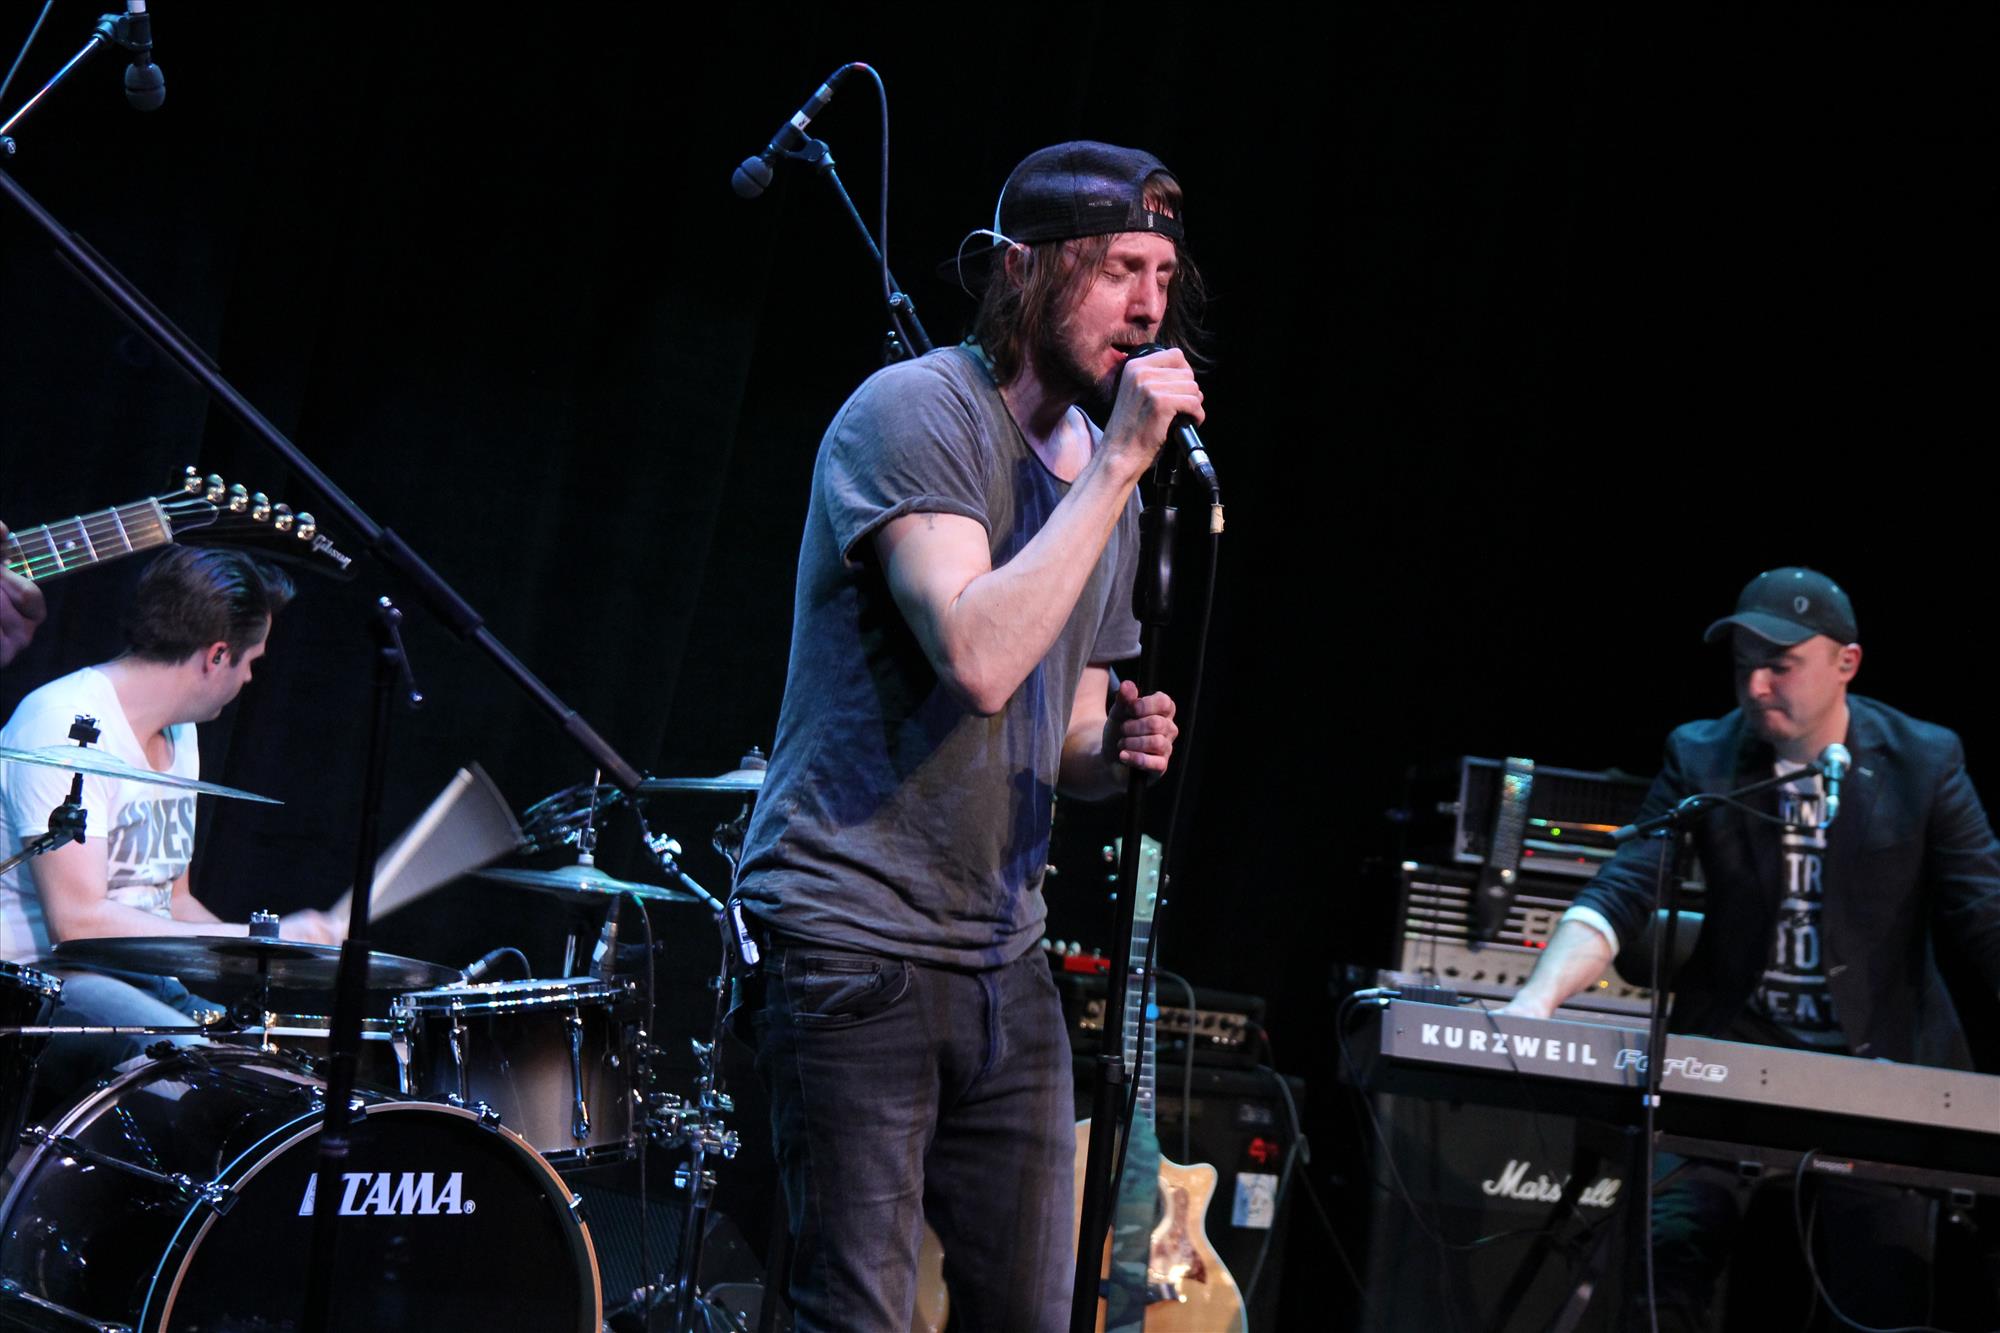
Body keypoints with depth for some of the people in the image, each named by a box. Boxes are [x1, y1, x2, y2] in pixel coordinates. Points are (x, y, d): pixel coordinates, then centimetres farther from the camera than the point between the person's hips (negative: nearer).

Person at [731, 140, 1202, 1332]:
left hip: (1003, 961, 8)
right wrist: (1118, 467, -21)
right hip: (858, 940, -8)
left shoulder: (1101, 469, 14)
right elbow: (978, 659, -26)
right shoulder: (915, 413, -11)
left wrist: (1119, 751, -1)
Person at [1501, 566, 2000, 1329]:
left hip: (1880, 1069, -1)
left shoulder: (1924, 761, 0)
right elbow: (1620, 894, -7)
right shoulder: (1700, 757, 2)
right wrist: (1538, 1000, -24)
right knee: (1664, 1262, -15)